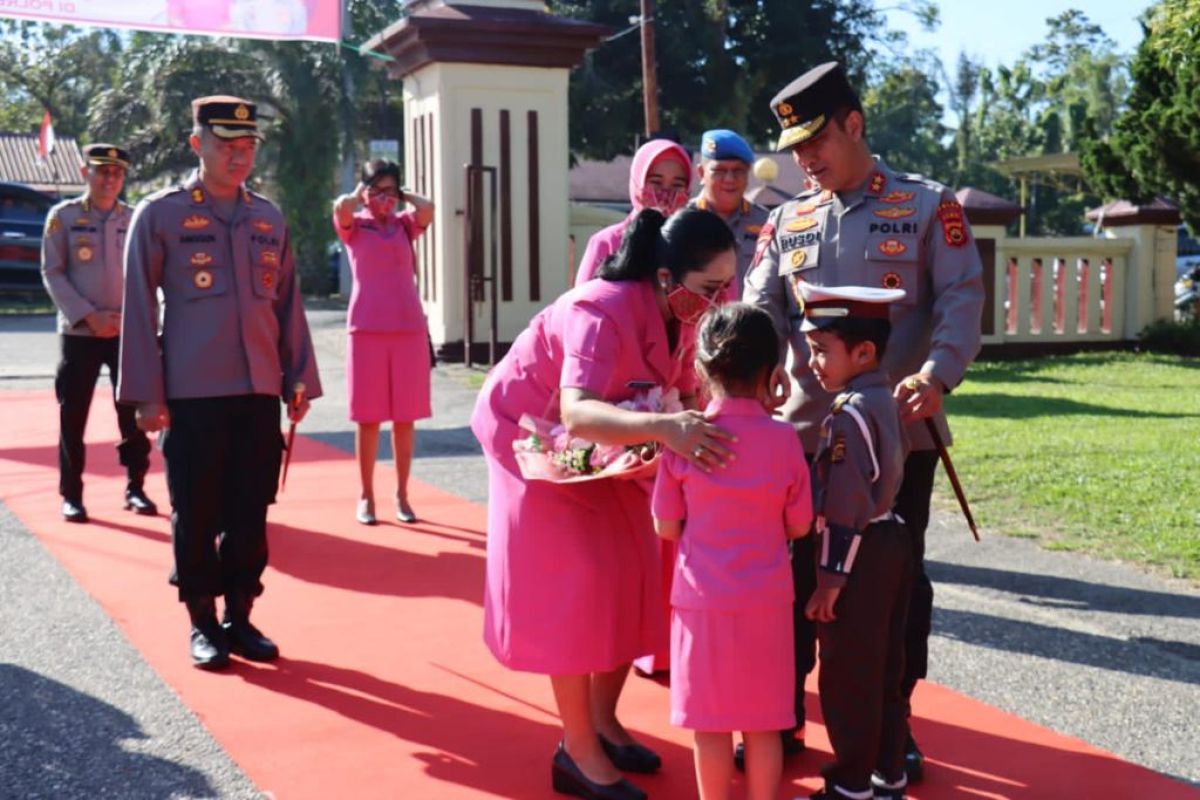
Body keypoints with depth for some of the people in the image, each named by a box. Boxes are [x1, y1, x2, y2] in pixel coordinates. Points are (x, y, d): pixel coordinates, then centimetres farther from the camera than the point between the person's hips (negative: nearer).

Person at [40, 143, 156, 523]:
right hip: (79, 332, -1)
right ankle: (71, 495, 12)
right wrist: (88, 316, -13)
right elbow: (52, 273, -3)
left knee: (134, 413, 3)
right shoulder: (63, 216, 0)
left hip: (128, 333, 2)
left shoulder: (136, 219, 6)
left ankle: (135, 488, 16)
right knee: (72, 417, 2)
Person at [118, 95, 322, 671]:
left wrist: (299, 379, 9)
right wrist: (146, 394, -7)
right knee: (196, 513, 4)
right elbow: (139, 308, -3)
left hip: (259, 391, 4)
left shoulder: (269, 218, 11)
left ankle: (240, 616, 22)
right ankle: (203, 623, 18)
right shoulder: (159, 214, -2)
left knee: (251, 511, 8)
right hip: (192, 393, -4)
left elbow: (287, 303, 13)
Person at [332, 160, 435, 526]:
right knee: (368, 417, 1)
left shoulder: (404, 225, 10)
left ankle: (402, 495, 14)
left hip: (409, 328, 2)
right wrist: (359, 195, 2)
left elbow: (427, 209, -12)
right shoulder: (353, 226, 5)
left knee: (405, 417, 5)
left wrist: (402, 195, 6)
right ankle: (366, 496, 10)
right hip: (367, 329, -2)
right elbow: (340, 207, -18)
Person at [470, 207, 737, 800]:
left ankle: (601, 721, 22)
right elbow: (576, 413, -52)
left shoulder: (684, 314, -15)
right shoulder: (602, 312, -38)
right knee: (574, 587, -9)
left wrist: (699, 430, -34)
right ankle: (578, 752, 3)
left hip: (596, 440, 7)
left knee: (631, 575, 6)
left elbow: (688, 394, -12)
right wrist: (662, 428, -67)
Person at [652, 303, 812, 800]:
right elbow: (798, 527, 2)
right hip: (767, 600, 1)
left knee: (711, 725, 10)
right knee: (763, 723, 13)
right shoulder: (783, 438, -6)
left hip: (703, 599, -1)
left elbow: (666, 528, -3)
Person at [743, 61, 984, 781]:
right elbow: (762, 309, 5)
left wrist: (936, 375, -25)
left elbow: (962, 299, -8)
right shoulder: (786, 222, 10)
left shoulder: (929, 206, -1)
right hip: (806, 429, 3)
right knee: (795, 574, 8)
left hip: (901, 428, -2)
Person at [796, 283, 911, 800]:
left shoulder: (847, 414, -21)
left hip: (860, 553, -9)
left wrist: (831, 577, -18)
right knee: (884, 669, 17)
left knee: (848, 676, 3)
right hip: (891, 542, 10)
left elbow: (845, 508, -22)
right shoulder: (886, 399, 8)